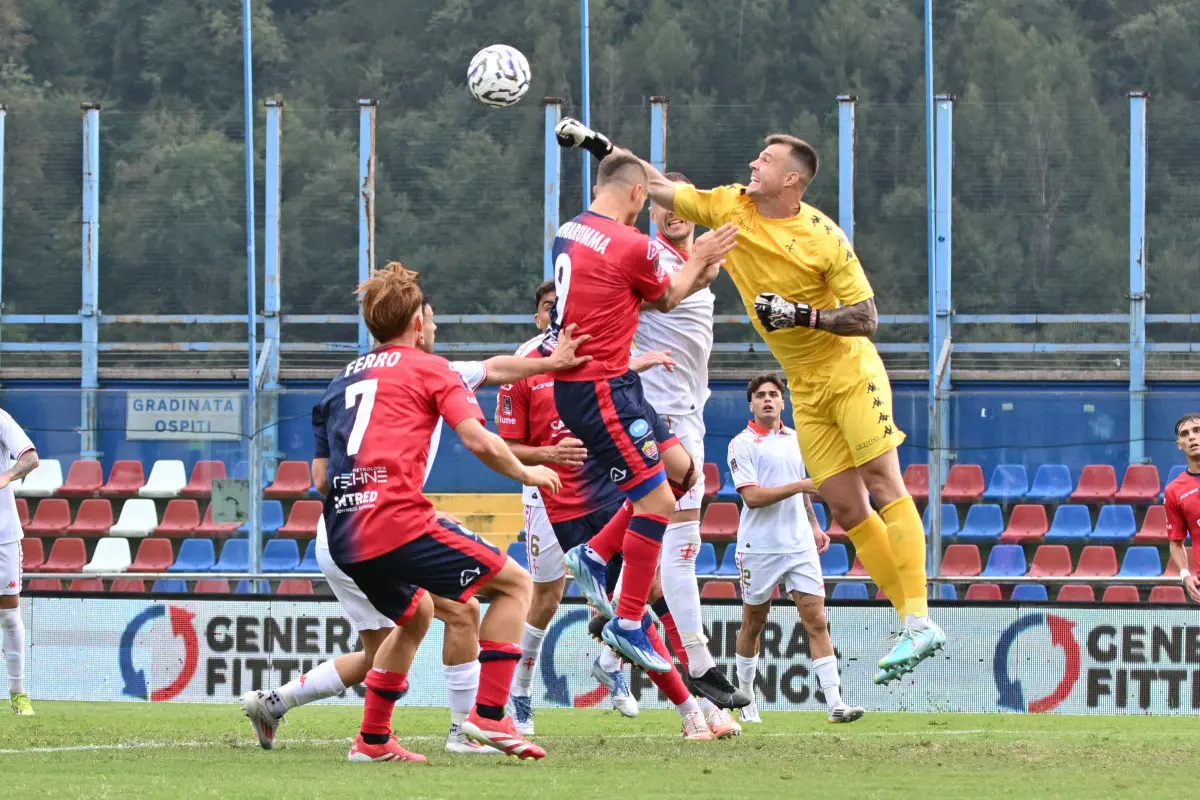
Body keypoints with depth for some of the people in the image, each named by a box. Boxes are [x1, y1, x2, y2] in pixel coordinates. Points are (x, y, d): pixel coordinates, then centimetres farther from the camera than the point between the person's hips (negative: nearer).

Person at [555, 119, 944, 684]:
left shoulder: (823, 238, -16)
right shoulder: (729, 207, -1)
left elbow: (866, 319, -14)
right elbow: (660, 187, 7)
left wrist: (803, 315, -27)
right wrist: (598, 146, 1)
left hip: (851, 373, -5)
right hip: (807, 389, 5)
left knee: (884, 487, -15)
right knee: (846, 509, -1)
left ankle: (920, 621, -18)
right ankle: (912, 621, 1)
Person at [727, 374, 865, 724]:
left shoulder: (795, 439, 13)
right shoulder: (742, 444, -5)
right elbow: (752, 496, -16)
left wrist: (814, 525, 24)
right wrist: (799, 486, -20)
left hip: (800, 546, 4)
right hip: (759, 548, -4)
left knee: (816, 620, -6)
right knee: (753, 625, 8)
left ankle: (835, 703, -13)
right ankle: (746, 701, 24)